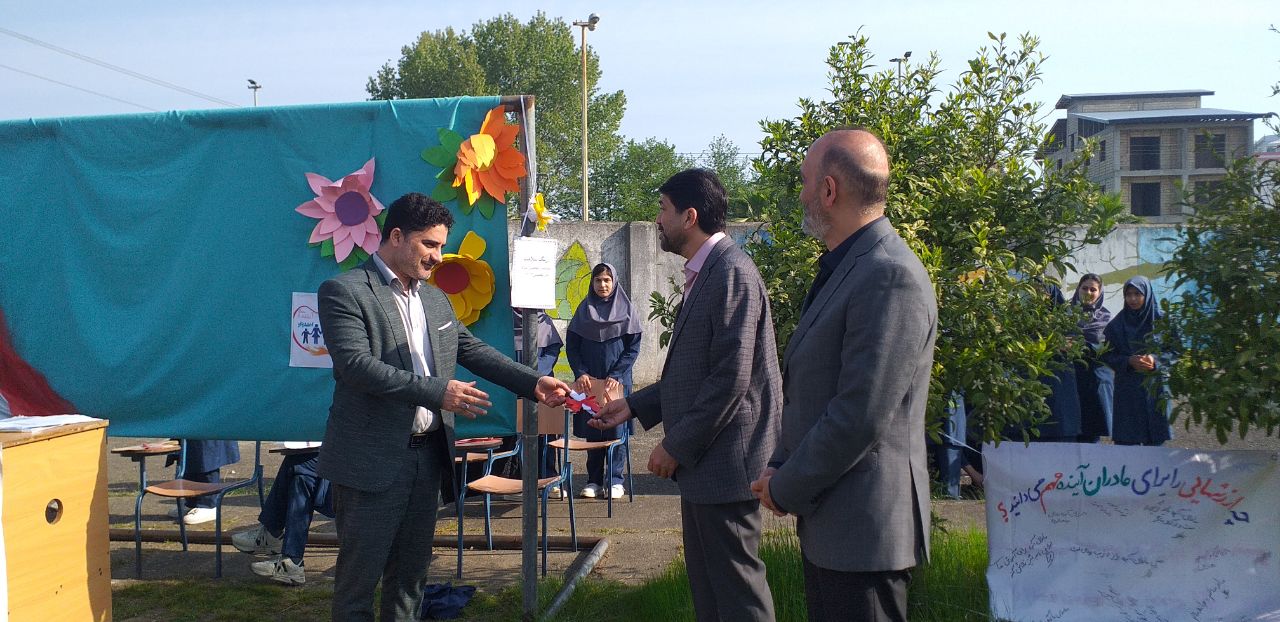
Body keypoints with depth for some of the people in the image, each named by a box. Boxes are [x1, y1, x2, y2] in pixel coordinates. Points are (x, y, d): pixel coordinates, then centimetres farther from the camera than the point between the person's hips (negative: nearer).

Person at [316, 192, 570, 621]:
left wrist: (534, 383, 1)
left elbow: (473, 350, 13)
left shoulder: (434, 298, 13)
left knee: (410, 572, 16)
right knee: (359, 575, 4)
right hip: (373, 460, -7)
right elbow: (356, 365, -21)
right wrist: (437, 391, -25)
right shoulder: (345, 291, -9)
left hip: (428, 455, 7)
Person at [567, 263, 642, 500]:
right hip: (589, 380, 2)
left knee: (616, 428, -1)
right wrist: (580, 373, -8)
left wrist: (616, 375, -11)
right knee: (591, 430, 3)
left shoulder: (627, 310, 2)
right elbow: (572, 346, 6)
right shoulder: (584, 310, 8)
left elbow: (633, 347, -2)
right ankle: (594, 481, 11)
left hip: (617, 380, -2)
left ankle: (615, 480, 7)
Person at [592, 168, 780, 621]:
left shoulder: (732, 273, -16)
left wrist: (676, 446, -17)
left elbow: (731, 378, -22)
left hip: (724, 461, -10)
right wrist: (634, 406, 15)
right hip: (701, 461, 10)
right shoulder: (703, 274, 14)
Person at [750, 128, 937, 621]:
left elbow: (861, 417, -24)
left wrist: (786, 490, -13)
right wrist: (781, 469, 5)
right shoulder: (842, 269, 12)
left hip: (862, 531, -9)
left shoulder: (890, 278, -20)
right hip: (826, 523, 9)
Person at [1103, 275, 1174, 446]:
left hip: (1155, 387, 0)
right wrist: (1128, 361, -14)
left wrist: (1155, 360, -15)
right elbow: (1108, 355, 3)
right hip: (1127, 390, 0)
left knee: (1155, 441, 0)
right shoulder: (1117, 324, 6)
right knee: (1125, 441, -3)